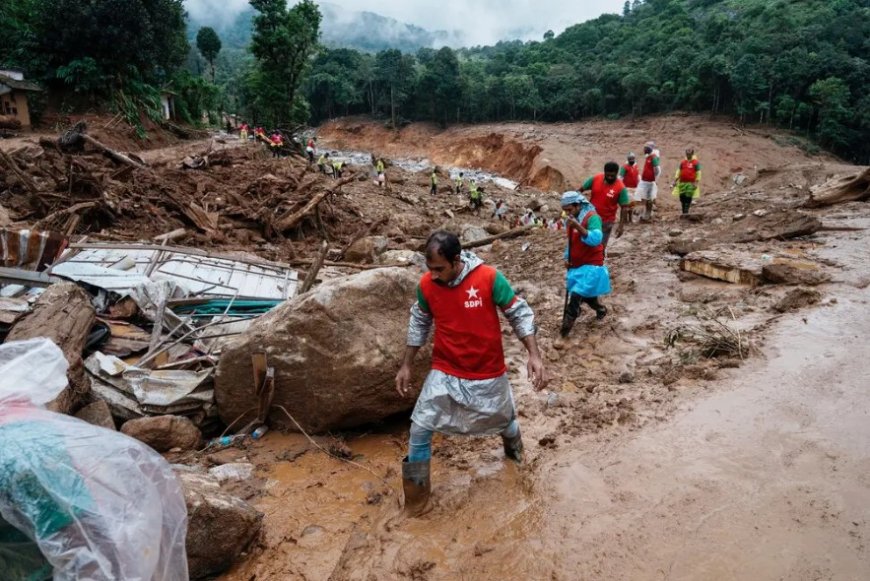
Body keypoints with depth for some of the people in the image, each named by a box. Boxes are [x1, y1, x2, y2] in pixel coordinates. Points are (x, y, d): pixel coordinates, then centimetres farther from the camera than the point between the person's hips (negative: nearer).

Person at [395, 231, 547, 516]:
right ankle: (417, 488, 17)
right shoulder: (426, 285, -13)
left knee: (504, 420, 22)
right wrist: (406, 365, 5)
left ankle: (514, 448, 59)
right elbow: (419, 324, 4)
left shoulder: (489, 278, -22)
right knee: (420, 429, -6)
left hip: (488, 373, -1)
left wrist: (534, 355, -21)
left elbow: (520, 313, -12)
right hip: (445, 372, 1)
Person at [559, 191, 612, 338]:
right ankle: (601, 310, 45)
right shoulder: (572, 220, 7)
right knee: (585, 294, 19)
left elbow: (595, 239, -33)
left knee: (576, 294, -17)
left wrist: (578, 226, -40)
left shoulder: (592, 217, -18)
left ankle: (567, 324, -10)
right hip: (576, 264, 8)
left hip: (591, 264, -8)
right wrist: (567, 257, 5)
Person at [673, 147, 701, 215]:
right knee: (682, 197, 5)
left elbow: (698, 173, -5)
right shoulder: (683, 162, 10)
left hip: (691, 183, -4)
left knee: (688, 197, -6)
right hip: (682, 182, 4)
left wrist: (696, 183, -11)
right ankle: (683, 211, 19)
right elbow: (678, 171, 15)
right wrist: (675, 181, 9)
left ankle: (686, 211, 1)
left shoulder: (696, 162, -3)